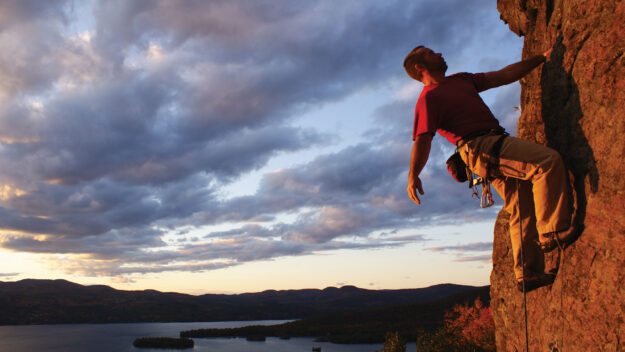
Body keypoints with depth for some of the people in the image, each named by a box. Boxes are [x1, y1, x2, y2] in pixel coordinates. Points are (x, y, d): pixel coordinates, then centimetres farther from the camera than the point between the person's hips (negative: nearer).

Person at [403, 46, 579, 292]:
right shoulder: (428, 98, 0)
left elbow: (504, 76, 29)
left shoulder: (461, 80, 27)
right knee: (549, 161, -24)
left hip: (496, 145, 9)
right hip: (480, 148, -9)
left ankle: (528, 274, 11)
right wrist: (413, 176, -27)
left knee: (522, 210, 6)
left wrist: (542, 57, 27)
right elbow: (422, 140, -12)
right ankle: (553, 233, -23)